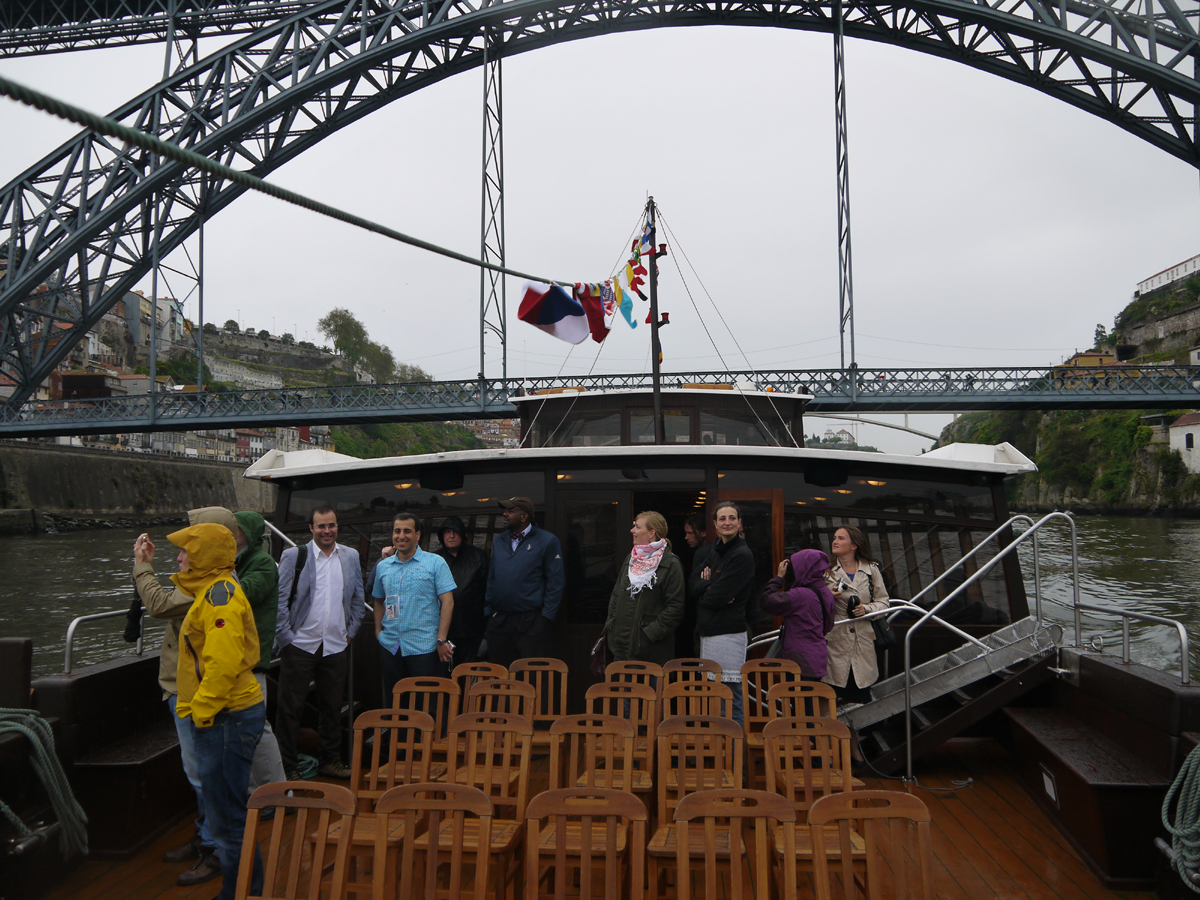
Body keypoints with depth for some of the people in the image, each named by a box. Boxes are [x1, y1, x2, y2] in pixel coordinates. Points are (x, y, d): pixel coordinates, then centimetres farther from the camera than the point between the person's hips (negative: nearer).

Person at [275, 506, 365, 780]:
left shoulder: (350, 556, 8)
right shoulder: (293, 556, -3)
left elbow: (358, 599, 15)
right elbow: (279, 600, -5)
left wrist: (350, 632, 9)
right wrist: (285, 638, -9)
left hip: (336, 646, 4)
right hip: (300, 645, -3)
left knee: (332, 706, 12)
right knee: (290, 707, 2)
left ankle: (330, 760, 26)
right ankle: (288, 767, 14)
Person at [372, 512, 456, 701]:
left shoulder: (435, 563, -3)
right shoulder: (383, 566, 11)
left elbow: (447, 602, -8)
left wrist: (441, 640, -14)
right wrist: (378, 629, 6)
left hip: (423, 648, -4)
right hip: (390, 646, 4)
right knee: (392, 703, 13)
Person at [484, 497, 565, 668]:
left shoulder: (547, 541, -3)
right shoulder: (499, 541, 14)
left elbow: (555, 582, -5)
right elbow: (491, 579, 15)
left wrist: (546, 617, -10)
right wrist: (487, 614, 8)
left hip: (531, 622, -5)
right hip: (499, 621, 5)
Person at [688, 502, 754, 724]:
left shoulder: (742, 555, -11)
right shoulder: (716, 551, 17)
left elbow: (718, 597, -17)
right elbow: (695, 583, 10)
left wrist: (703, 593, 3)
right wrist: (709, 585, -10)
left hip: (728, 634, -9)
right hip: (708, 631, 9)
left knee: (731, 702, -6)